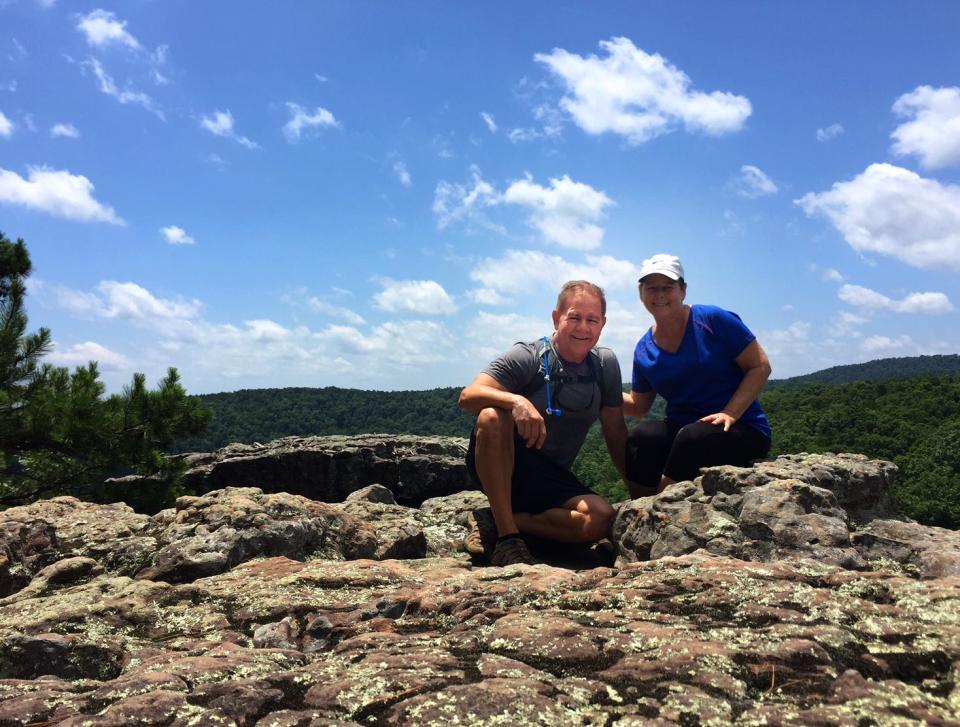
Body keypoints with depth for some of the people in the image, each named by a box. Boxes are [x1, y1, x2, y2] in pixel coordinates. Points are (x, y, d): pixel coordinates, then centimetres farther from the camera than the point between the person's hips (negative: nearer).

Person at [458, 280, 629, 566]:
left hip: (550, 480, 4)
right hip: (498, 466, -3)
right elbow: (468, 396, -24)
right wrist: (516, 401, -42)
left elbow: (615, 433, 8)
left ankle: (493, 522, -11)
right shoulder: (526, 357, -12)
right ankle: (507, 535, -27)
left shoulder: (606, 365, 2)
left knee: (601, 519, -24)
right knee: (493, 416, -35)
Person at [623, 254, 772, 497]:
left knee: (694, 437, -35)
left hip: (741, 429, -3)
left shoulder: (714, 321, -6)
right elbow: (638, 406, 17)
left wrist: (730, 413, -17)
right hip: (681, 429, 4)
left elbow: (760, 367, -5)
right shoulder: (643, 350, 8)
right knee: (642, 437, -27)